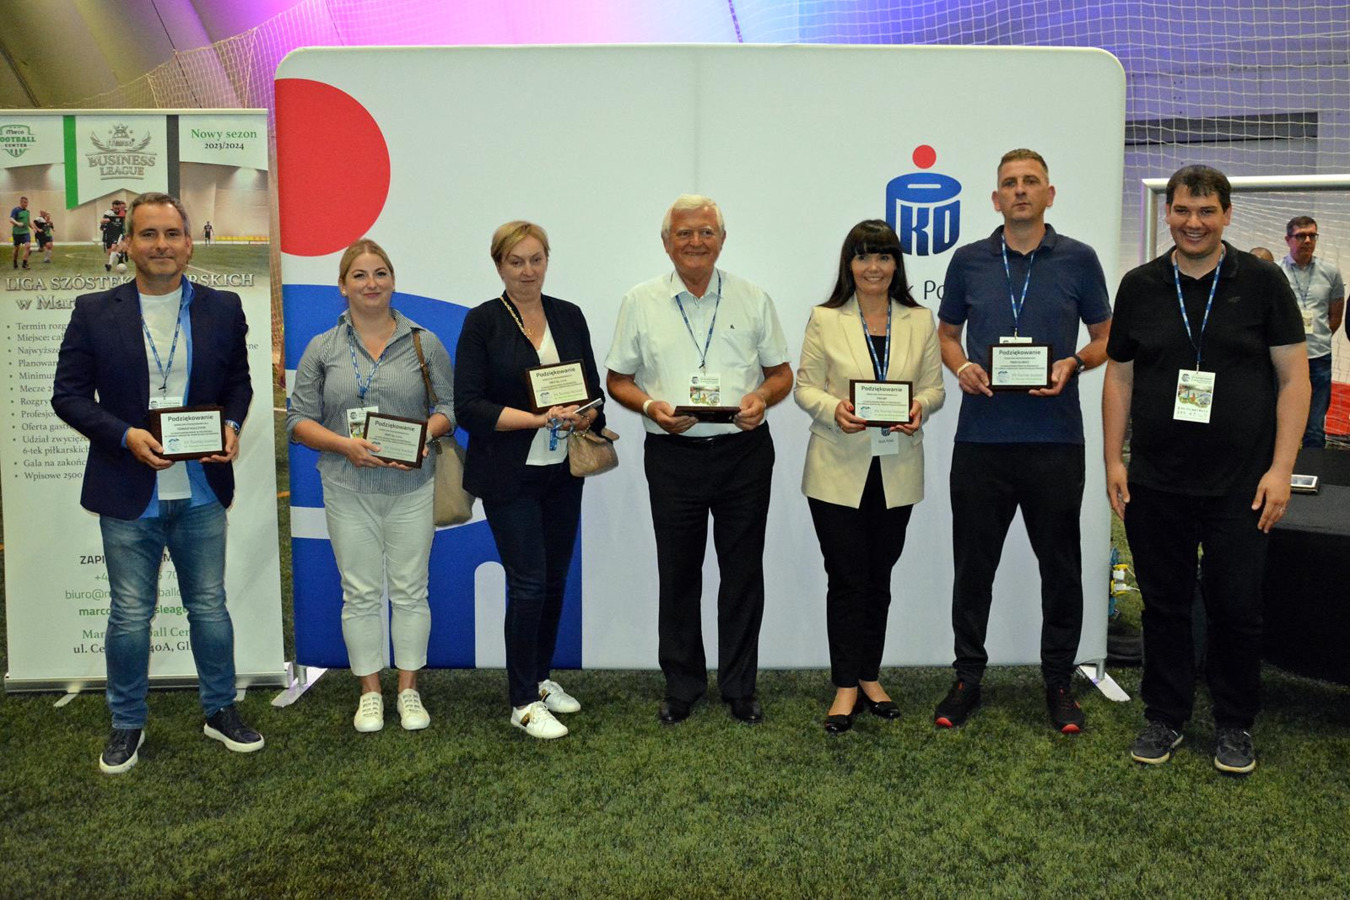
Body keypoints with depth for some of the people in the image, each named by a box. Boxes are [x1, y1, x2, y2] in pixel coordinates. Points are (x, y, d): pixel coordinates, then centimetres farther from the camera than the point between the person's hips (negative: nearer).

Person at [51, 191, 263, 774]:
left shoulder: (223, 309, 3)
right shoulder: (94, 312, -1)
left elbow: (239, 382, 11)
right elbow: (68, 394, -2)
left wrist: (231, 426, -9)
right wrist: (126, 436, -17)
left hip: (201, 492, 1)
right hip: (128, 492, -1)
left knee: (209, 606, 12)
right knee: (130, 616, 10)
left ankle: (220, 711, 29)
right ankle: (127, 724, 28)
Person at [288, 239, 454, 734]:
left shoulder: (424, 343, 5)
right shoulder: (322, 349, 5)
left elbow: (448, 405, 6)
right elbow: (299, 419, 3)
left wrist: (426, 433, -14)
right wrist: (344, 443, -13)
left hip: (411, 487, 0)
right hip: (349, 490, 0)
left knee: (410, 589, 5)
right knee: (360, 592, 6)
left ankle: (409, 690, 19)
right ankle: (369, 693, 20)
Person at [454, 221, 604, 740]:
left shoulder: (569, 316, 7)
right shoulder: (483, 323, -6)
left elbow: (593, 387, 11)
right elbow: (468, 406, -12)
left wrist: (586, 416, -12)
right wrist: (538, 418, -22)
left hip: (563, 471, 5)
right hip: (510, 476, -5)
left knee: (555, 578, 12)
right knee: (528, 582, -5)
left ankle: (542, 677, 30)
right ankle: (524, 703, 8)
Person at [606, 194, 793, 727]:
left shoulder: (753, 300, 7)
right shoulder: (640, 303, 5)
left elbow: (781, 372, 11)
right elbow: (618, 380, 7)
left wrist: (762, 397, -11)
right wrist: (651, 407, -12)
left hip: (744, 451, 1)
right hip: (673, 456, 0)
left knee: (743, 573, 6)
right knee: (677, 575, 8)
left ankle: (740, 688, 21)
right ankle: (681, 686, 23)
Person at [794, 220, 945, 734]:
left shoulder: (920, 321, 7)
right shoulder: (825, 320, 1)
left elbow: (934, 386, 8)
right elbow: (805, 386, 0)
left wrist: (920, 406, -14)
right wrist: (833, 408, -20)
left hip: (896, 471, 3)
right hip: (838, 470, -2)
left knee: (878, 578, 12)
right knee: (847, 580, 1)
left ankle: (869, 677, 26)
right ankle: (846, 687, 12)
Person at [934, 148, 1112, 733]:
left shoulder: (1078, 260, 5)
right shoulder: (969, 261, 8)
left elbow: (1105, 336, 11)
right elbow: (946, 331, 17)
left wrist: (1073, 364, -10)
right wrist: (961, 367, -4)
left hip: (1055, 438, -1)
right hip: (981, 437, 1)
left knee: (1060, 565, 7)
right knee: (973, 564, 7)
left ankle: (1058, 681, 23)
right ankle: (968, 676, 21)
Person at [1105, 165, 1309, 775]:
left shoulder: (1261, 282, 0)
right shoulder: (1140, 286, 6)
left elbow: (1294, 378, -1)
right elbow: (1119, 377, 9)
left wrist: (1280, 469, -8)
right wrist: (1114, 461, 3)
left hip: (1239, 485, -2)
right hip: (1155, 483, 2)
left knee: (1236, 610, 7)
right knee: (1164, 606, 11)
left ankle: (1235, 725, 26)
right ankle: (1165, 717, 26)